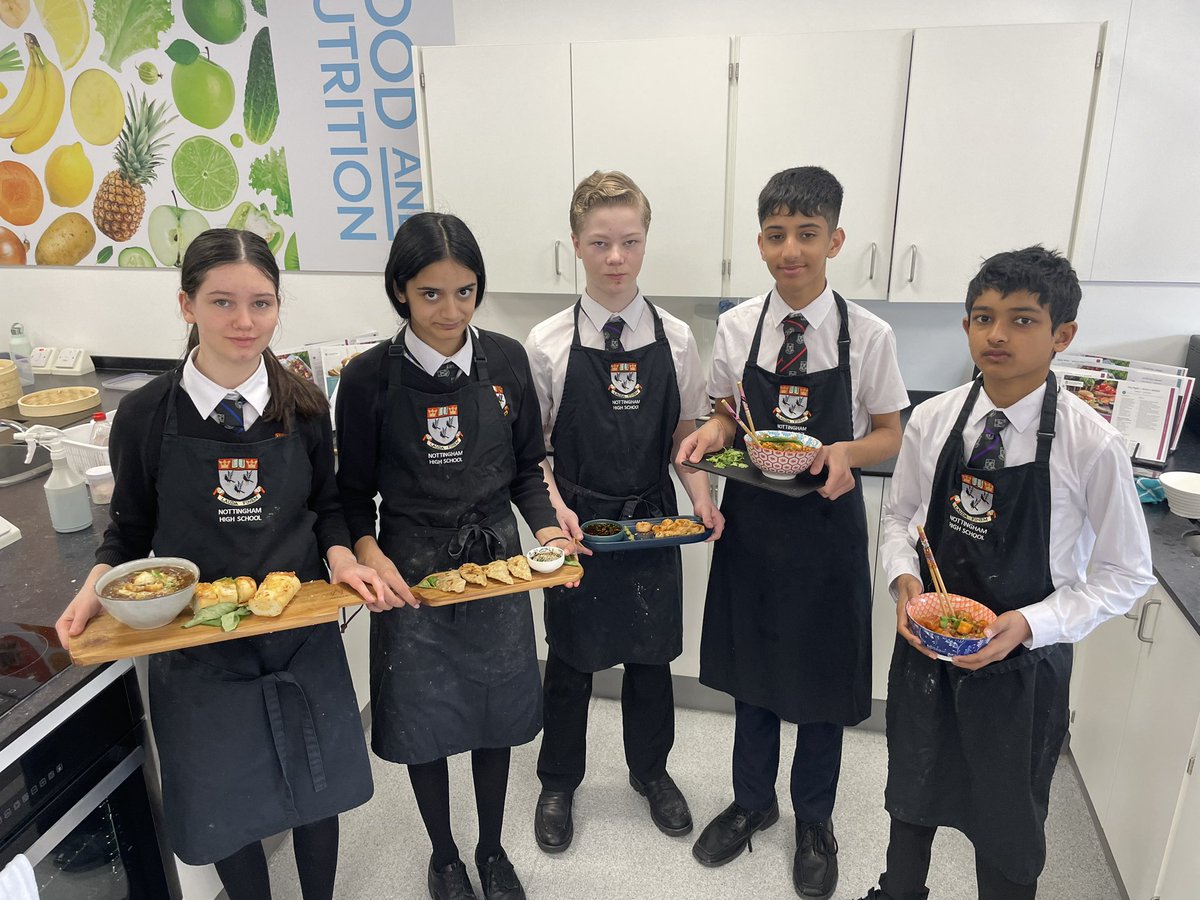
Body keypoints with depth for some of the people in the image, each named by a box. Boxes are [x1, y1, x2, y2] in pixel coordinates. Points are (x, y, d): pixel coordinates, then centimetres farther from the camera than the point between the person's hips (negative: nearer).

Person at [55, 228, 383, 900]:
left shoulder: (303, 407, -5)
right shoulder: (147, 415, -8)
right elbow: (131, 528, 3)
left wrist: (341, 558, -13)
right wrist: (97, 586, -15)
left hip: (302, 636, 1)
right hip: (197, 645, -1)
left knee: (316, 795, 18)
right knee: (224, 812, 16)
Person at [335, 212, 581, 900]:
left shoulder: (506, 360, -4)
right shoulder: (370, 378, -11)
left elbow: (527, 469, 4)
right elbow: (355, 493, -4)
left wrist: (545, 526, -13)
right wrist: (368, 554, -21)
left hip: (497, 558, 2)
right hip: (411, 567, -2)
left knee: (496, 714, 17)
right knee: (425, 718, 14)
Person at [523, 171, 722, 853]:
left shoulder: (675, 338, -3)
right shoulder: (549, 344, -8)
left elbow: (685, 435, 3)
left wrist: (701, 494, -12)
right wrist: (555, 505, -18)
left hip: (654, 522, 2)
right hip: (578, 524, -1)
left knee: (651, 654, 17)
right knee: (570, 661, 14)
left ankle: (651, 770, 44)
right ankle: (559, 783, 40)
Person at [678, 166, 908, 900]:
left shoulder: (870, 336, -11)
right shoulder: (735, 327, -4)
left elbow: (890, 435, -2)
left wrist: (849, 452, -24)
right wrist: (714, 432, -16)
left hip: (826, 526, -2)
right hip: (750, 519, 2)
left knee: (823, 677, 14)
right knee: (751, 670, 18)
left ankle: (815, 818, 42)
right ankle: (753, 802, 44)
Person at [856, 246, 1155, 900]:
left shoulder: (1092, 445, -18)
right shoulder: (931, 420, -9)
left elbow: (1125, 573, -9)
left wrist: (1030, 623, -21)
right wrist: (905, 579, -14)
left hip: (1023, 659, -3)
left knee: (1007, 815, 17)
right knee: (912, 785, 25)